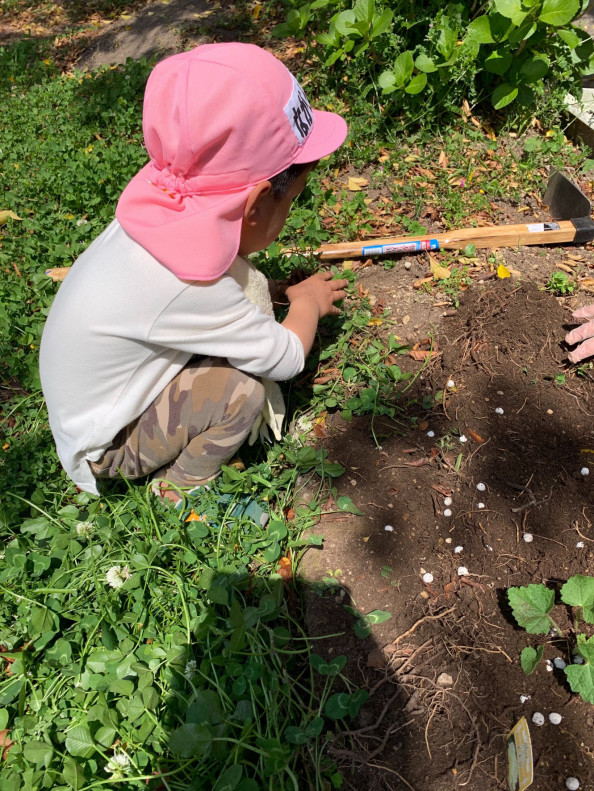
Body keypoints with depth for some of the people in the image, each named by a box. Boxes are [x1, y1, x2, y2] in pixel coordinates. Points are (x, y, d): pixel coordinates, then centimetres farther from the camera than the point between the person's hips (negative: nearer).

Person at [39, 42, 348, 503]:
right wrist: (309, 303, -6)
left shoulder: (165, 210, -16)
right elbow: (288, 359, -24)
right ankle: (182, 487, 4)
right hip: (105, 446, -6)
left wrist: (290, 293, -6)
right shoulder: (187, 287, -39)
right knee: (244, 387, -23)